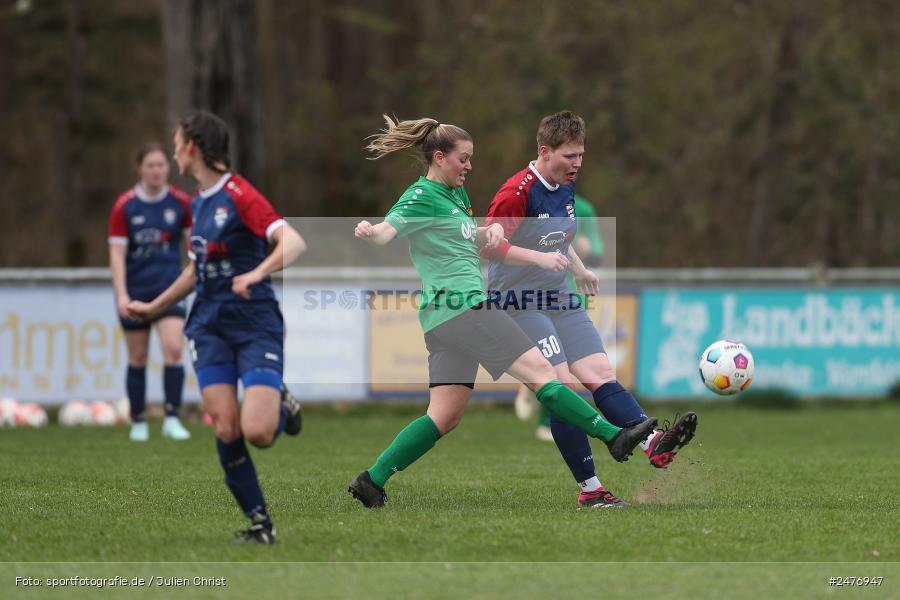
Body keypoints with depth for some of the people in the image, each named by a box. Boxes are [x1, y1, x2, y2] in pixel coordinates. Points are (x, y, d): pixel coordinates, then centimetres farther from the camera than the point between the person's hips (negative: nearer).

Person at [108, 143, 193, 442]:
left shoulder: (180, 202, -1)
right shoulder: (124, 206, -6)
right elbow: (117, 252, -9)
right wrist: (121, 295, -17)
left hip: (169, 289, 0)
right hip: (134, 291, 0)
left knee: (174, 349, -17)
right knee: (138, 359, 6)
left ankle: (172, 419, -12)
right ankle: (138, 423, 18)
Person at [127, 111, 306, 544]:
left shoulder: (239, 195, -12)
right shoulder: (198, 204, 14)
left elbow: (294, 242, -25)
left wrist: (258, 272, -40)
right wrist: (153, 308, 34)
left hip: (256, 325, -7)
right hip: (210, 326, 7)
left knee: (258, 433, -19)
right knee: (227, 430, -9)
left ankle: (281, 406, 17)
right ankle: (259, 523, 2)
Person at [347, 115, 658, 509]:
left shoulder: (455, 194, 20)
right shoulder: (422, 198, -9)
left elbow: (470, 239, 33)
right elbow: (386, 231, -23)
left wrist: (490, 231, 9)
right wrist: (368, 231, -48)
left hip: (446, 315, 10)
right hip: (462, 306, -10)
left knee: (445, 417, 6)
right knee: (539, 370, -10)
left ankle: (371, 481, 5)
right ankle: (614, 437, -10)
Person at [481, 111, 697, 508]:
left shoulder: (566, 188, 10)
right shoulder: (518, 192, -17)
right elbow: (486, 245, -19)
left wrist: (579, 269, 17)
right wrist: (540, 257, -27)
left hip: (559, 297, 8)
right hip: (517, 301, -8)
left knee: (601, 375, -8)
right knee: (565, 386, -16)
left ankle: (654, 443, -25)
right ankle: (589, 488, -14)